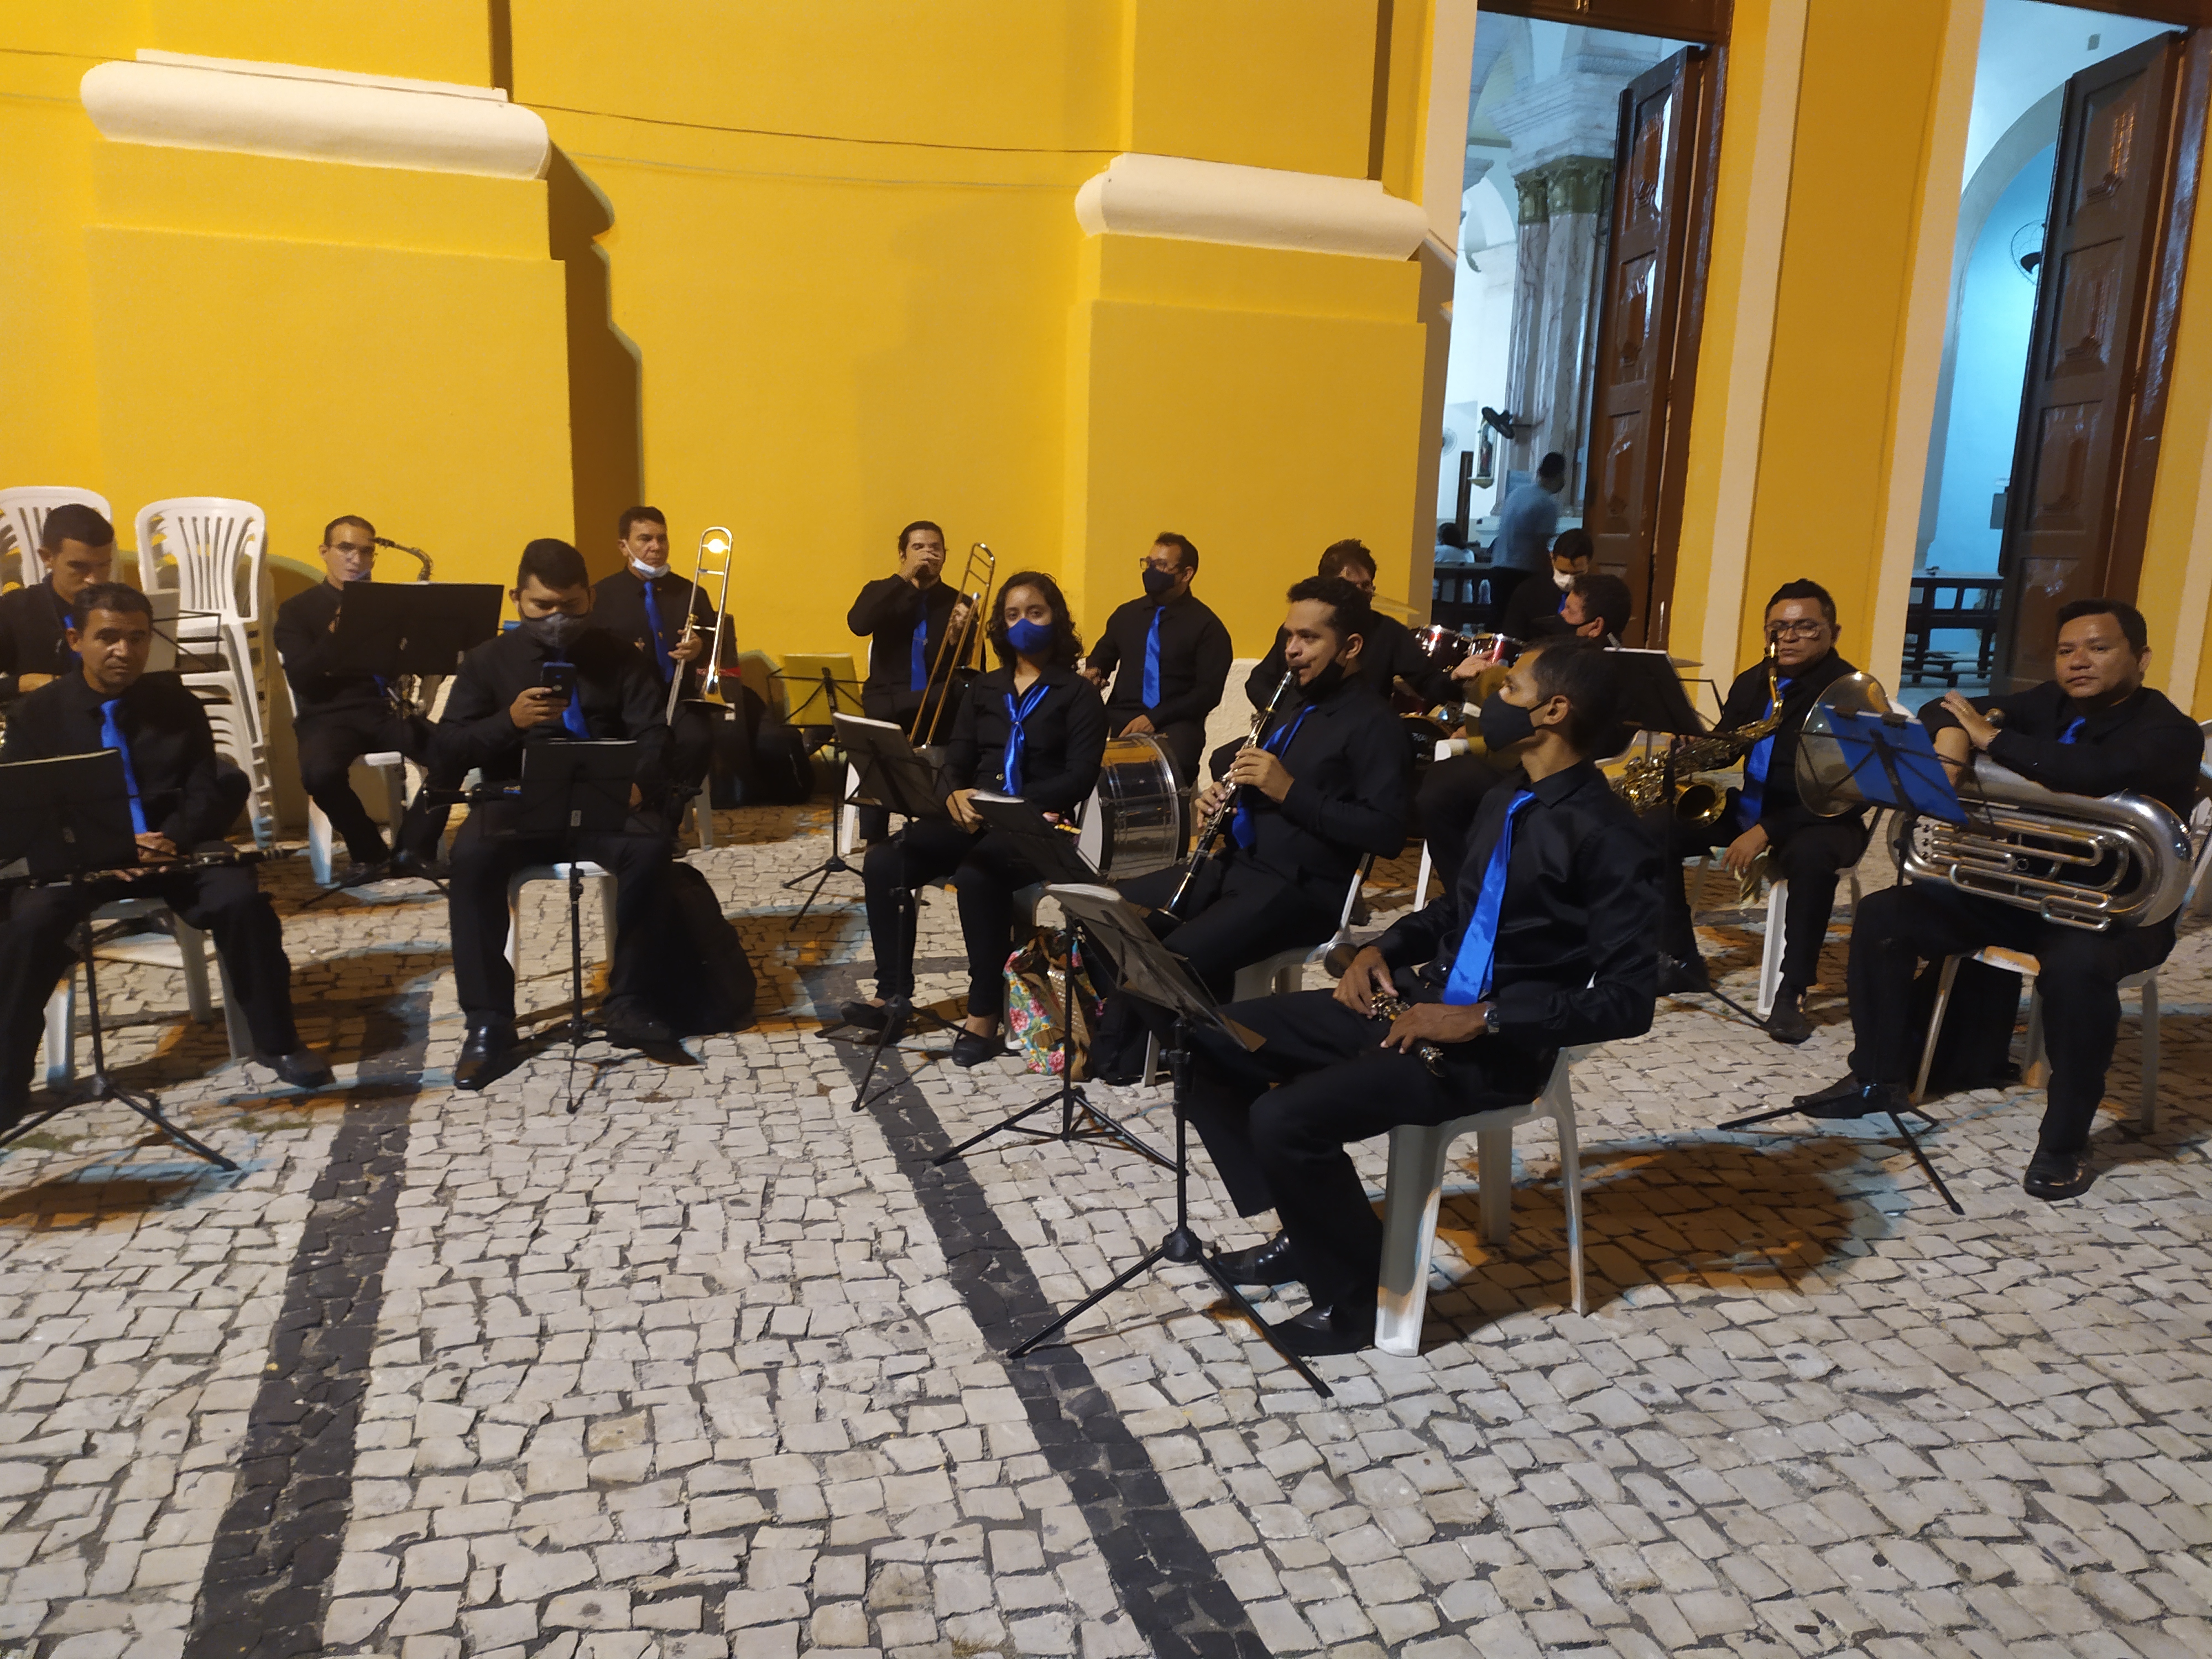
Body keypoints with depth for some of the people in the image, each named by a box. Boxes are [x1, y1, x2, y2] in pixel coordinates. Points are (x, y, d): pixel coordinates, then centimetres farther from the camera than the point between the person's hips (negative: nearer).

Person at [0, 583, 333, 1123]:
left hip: (172, 845, 1)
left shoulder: (177, 703, 8)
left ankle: (276, 1042, -9)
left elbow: (207, 792, 3)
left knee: (242, 899, -27)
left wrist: (173, 838, -20)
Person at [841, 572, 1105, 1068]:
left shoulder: (1078, 693, 2)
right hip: (974, 816, 5)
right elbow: (956, 760, 12)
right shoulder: (984, 688, 18)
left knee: (977, 875, -36)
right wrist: (955, 794, -12)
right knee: (884, 861, -19)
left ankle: (984, 1014, -23)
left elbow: (1079, 778, -9)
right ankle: (892, 993, -10)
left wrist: (1011, 803, -20)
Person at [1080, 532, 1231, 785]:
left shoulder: (1207, 626, 1)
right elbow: (1103, 654, 33)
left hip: (1174, 723, -5)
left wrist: (1156, 718, -16)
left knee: (1167, 764, -39)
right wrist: (1093, 672, 7)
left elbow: (1209, 692, -6)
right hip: (1120, 719, 5)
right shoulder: (1127, 614, 16)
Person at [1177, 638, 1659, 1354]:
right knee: (1213, 1042, 1)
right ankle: (1305, 1231, 12)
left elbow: (1627, 1002, -19)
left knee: (1285, 1120, -27)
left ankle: (1355, 1293, -1)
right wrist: (1383, 949, 7)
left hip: (1494, 1048, -9)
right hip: (1419, 1003, 9)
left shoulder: (1609, 838, -16)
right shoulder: (1505, 803, 12)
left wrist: (1483, 1020, -24)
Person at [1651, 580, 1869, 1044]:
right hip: (1750, 808, 7)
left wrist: (1767, 831, -27)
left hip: (1821, 818, -6)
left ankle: (1793, 992, -26)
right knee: (1657, 827, -10)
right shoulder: (1751, 682, 9)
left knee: (1811, 856, -40)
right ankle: (1680, 960, -1)